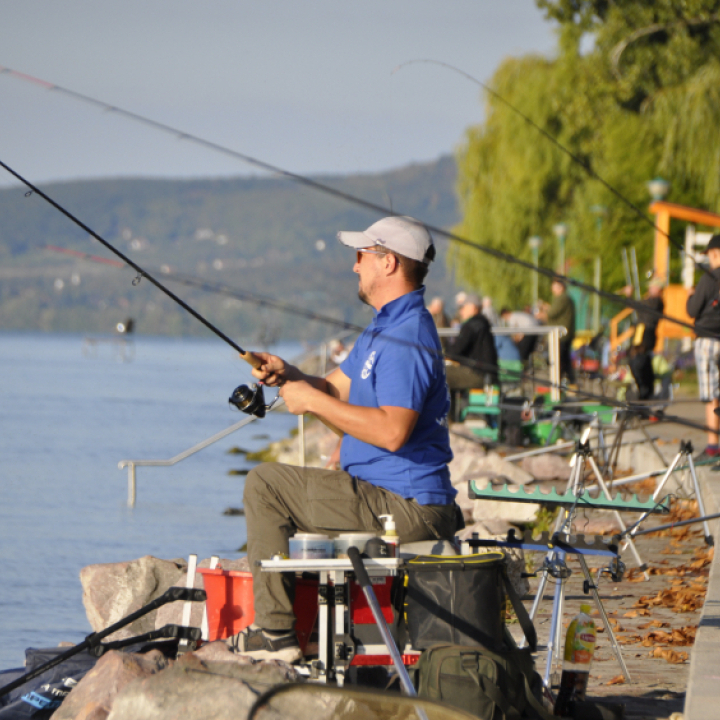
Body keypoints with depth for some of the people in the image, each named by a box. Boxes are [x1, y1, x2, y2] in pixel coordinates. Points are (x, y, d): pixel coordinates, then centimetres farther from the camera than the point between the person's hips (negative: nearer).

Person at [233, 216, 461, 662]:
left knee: (265, 486, -10)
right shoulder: (384, 328, 17)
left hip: (401, 508, -11)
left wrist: (313, 400, -22)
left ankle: (275, 632, -9)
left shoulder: (408, 337, -19)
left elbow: (392, 430, -30)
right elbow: (338, 393, 19)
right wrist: (290, 376, -1)